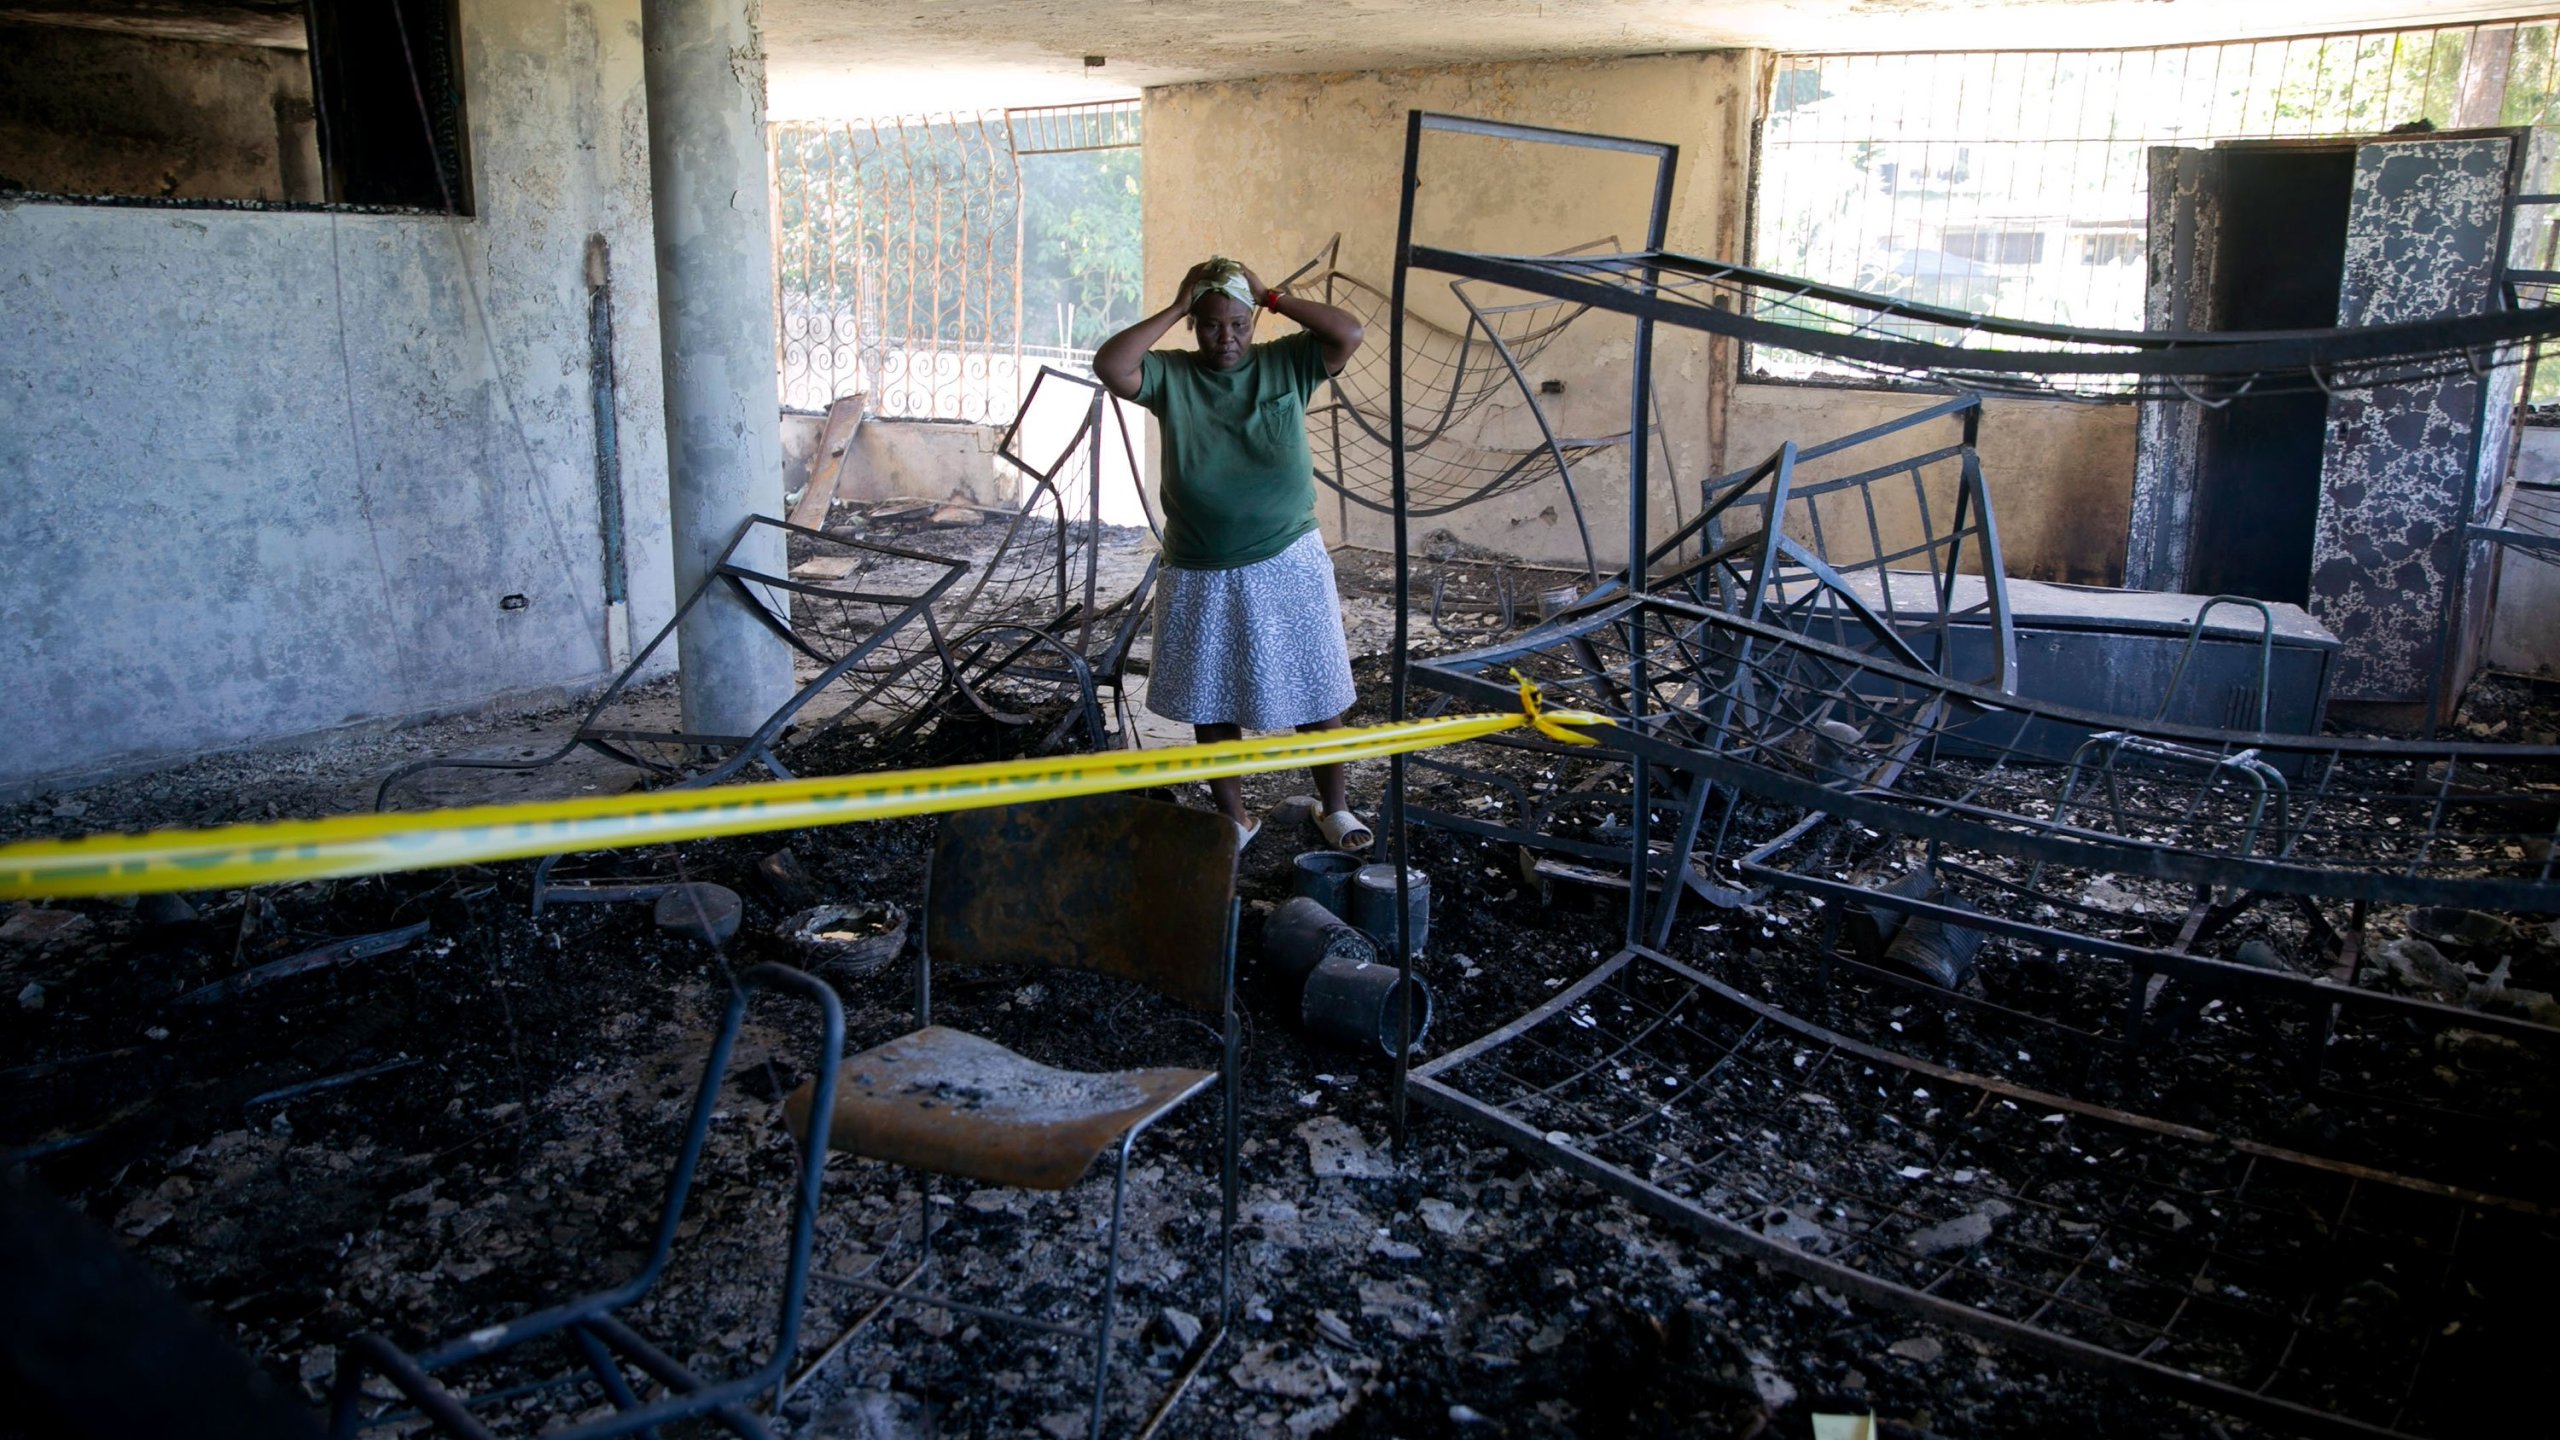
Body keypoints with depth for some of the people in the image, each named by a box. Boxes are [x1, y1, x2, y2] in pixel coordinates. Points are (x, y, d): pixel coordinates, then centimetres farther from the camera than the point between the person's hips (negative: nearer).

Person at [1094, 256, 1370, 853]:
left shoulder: (1286, 365, 0)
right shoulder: (1170, 375, -2)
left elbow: (1349, 333, -12)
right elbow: (1108, 365, -19)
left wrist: (1273, 297, -9)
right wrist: (1174, 309, -13)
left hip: (1288, 566, 0)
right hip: (1200, 578, 1)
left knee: (1315, 695, 7)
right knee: (1211, 706, 10)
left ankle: (1335, 808, 23)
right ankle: (1235, 819, 26)